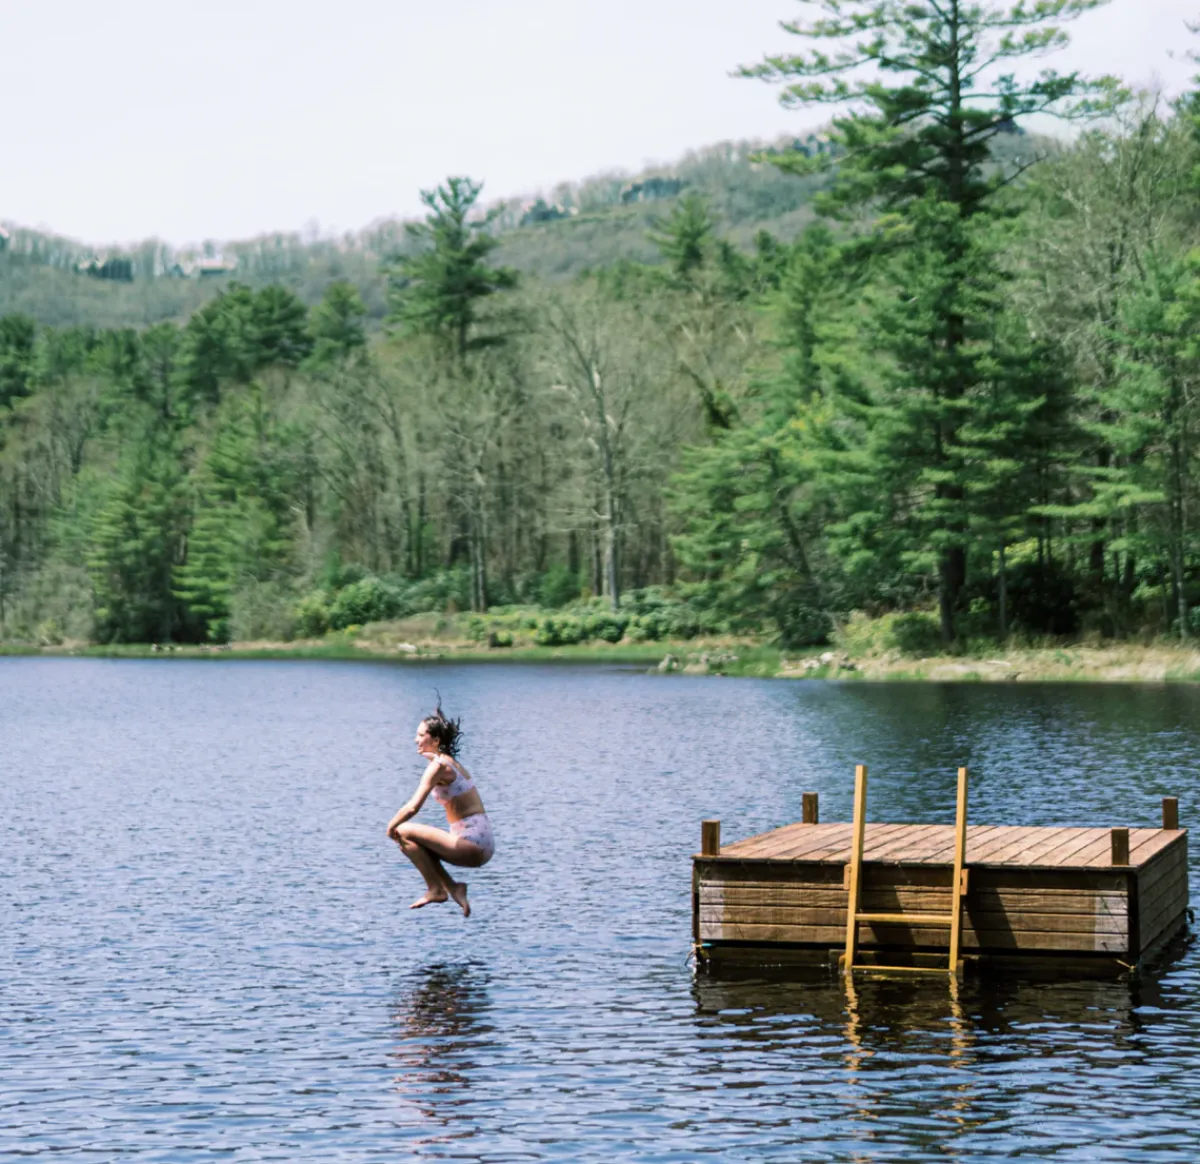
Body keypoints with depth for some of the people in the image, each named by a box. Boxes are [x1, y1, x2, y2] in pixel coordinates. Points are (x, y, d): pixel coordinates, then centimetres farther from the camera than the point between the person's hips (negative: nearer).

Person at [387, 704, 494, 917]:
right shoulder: (449, 762, 16)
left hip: (473, 844, -9)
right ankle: (451, 886, 10)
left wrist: (392, 826, -5)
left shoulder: (437, 765, -12)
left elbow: (413, 807, -21)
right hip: (482, 845, 9)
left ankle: (435, 889, -2)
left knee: (404, 833, -8)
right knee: (413, 841, 19)